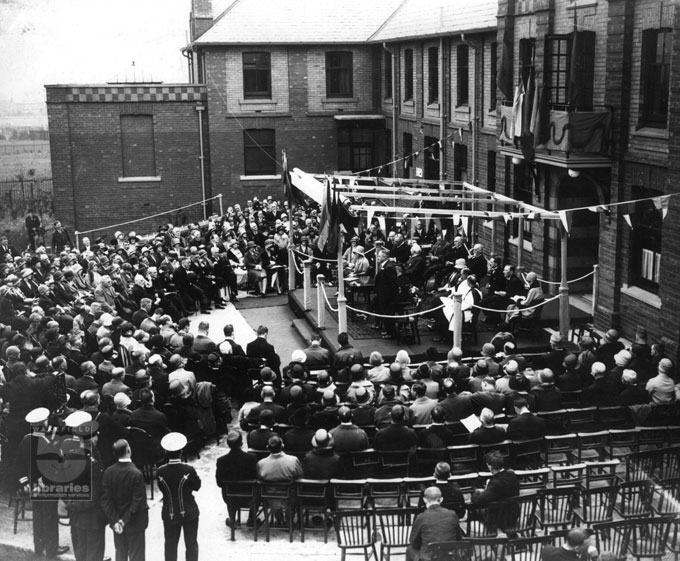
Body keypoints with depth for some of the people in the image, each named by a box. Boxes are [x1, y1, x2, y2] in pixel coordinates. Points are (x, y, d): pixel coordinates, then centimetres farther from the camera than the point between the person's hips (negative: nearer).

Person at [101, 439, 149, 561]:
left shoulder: (108, 472, -7)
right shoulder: (136, 474, -19)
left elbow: (105, 500, -8)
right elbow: (137, 502, -20)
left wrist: (115, 520, -8)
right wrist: (125, 520, -13)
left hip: (116, 522, 5)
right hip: (134, 523, -4)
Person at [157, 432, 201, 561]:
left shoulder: (161, 471, -14)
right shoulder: (188, 470, -19)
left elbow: (161, 488, -2)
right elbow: (197, 486, -5)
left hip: (169, 515, 2)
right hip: (189, 513, -1)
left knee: (170, 545, 14)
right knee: (191, 544, 12)